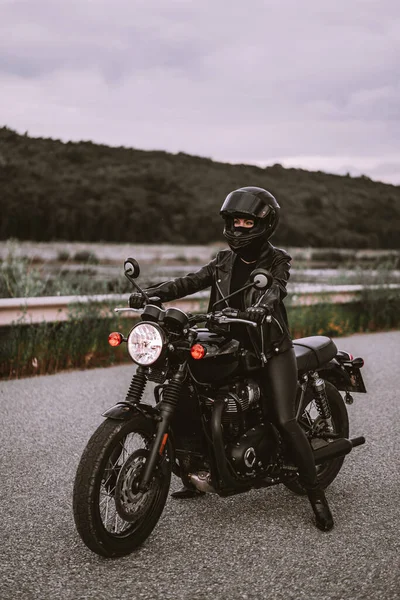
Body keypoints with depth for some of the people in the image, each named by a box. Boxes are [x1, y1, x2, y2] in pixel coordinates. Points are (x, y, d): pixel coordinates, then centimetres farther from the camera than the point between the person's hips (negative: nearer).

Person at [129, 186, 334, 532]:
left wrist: (260, 307, -46)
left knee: (285, 421, -15)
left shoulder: (276, 260, -2)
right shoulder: (225, 261, 10)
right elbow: (190, 282, -2)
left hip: (271, 350, -5)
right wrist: (151, 294, -19)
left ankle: (317, 496, -5)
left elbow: (276, 289, -23)